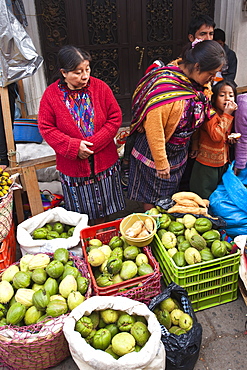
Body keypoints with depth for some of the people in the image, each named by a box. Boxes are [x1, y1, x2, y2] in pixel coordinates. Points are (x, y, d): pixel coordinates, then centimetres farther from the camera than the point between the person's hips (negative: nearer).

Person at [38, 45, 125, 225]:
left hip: (103, 161, 2)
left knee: (102, 212, 19)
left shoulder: (101, 87, -8)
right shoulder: (51, 94, -10)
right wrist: (73, 146, -20)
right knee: (79, 210, 15)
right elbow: (46, 128, -8)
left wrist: (93, 144, -17)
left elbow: (115, 118, -8)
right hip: (72, 166, -1)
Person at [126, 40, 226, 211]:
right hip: (155, 152, -8)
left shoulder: (196, 84, -2)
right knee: (153, 200, 10)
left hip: (180, 151, 8)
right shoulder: (166, 87, -28)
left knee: (172, 195, 23)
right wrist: (161, 162, -23)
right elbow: (154, 128, -28)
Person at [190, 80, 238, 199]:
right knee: (202, 197, 6)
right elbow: (216, 136, -30)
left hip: (223, 163, 8)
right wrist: (226, 115, -25)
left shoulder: (229, 116, 7)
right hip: (206, 164, -7)